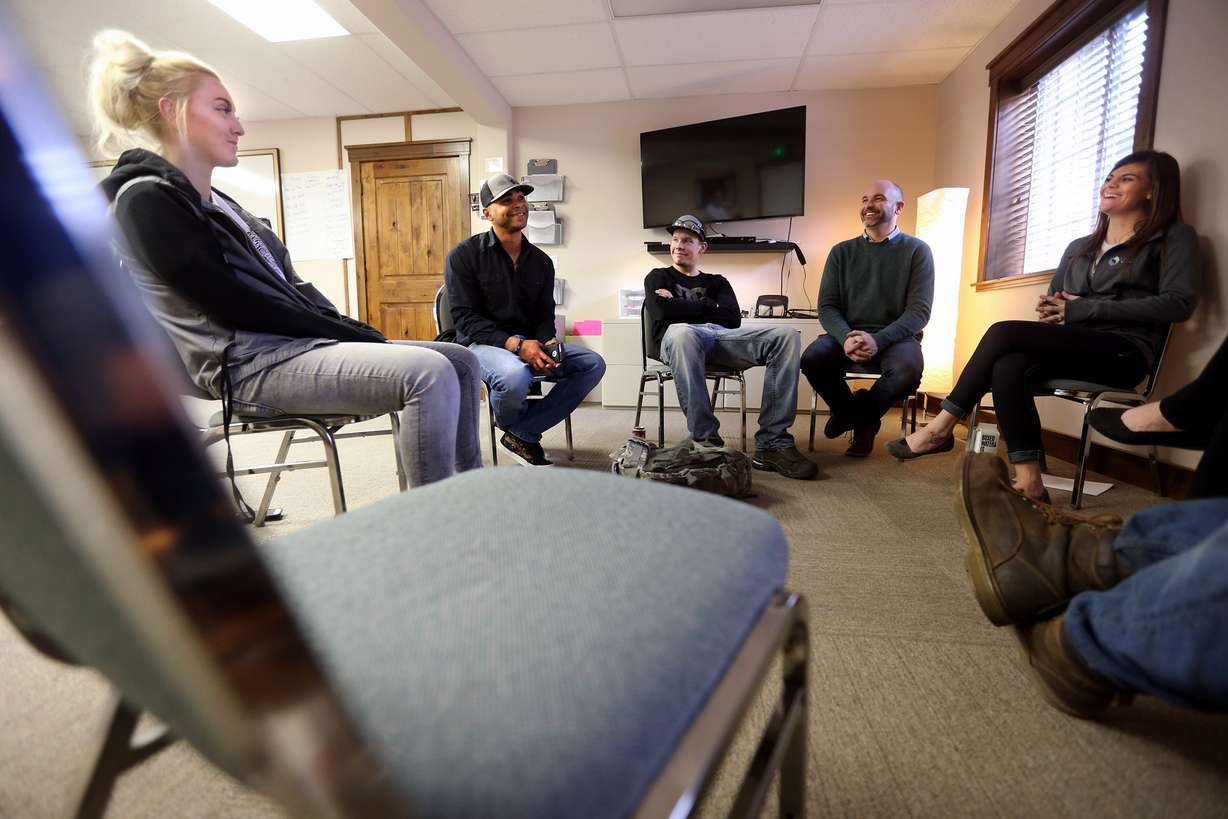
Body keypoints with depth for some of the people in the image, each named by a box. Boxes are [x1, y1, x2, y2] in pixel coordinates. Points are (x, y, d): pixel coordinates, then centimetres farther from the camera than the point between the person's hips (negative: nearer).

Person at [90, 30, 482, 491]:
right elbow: (235, 305, -14)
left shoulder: (220, 205, 22)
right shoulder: (146, 200, -5)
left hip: (295, 344, 9)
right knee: (430, 373, -30)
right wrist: (353, 334, -12)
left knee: (461, 362, 2)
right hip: (250, 364, -9)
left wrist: (356, 332, 2)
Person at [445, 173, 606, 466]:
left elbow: (544, 316, 10)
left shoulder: (541, 261, 11)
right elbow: (466, 320, -12)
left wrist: (547, 344, -15)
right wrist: (515, 344, -26)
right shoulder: (464, 255, -5)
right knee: (515, 374, -40)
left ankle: (522, 433, -11)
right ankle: (511, 428, -1)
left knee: (593, 363, -13)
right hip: (481, 344, -6)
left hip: (529, 344, 6)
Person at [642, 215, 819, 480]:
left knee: (786, 336, -23)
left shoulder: (717, 282, 32)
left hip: (722, 337, 3)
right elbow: (662, 312, 2)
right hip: (677, 339, -3)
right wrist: (707, 307, 8)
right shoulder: (658, 277, 26)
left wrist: (681, 306, 7)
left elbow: (733, 319, 10)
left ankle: (772, 445, -28)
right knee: (682, 331, -42)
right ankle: (706, 442, -40)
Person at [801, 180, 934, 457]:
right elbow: (827, 306, 3)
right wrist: (846, 338, -19)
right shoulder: (842, 252, 12)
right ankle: (857, 414, 1)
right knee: (812, 358, -30)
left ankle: (860, 414, 0)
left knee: (908, 370, -35)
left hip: (895, 337, -1)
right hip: (846, 333, 2)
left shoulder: (917, 250, 5)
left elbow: (919, 310, -5)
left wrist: (878, 340, -23)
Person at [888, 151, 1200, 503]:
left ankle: (942, 427, -21)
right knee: (1008, 367, -32)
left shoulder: (1174, 237, 9)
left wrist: (1082, 309, -11)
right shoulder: (1079, 247, 26)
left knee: (1003, 332, -28)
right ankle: (1029, 485, -37)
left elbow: (1178, 302, -6)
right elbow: (1054, 300, 25)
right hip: (1074, 348, 5)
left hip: (1124, 351, -5)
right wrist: (1050, 308, -1)